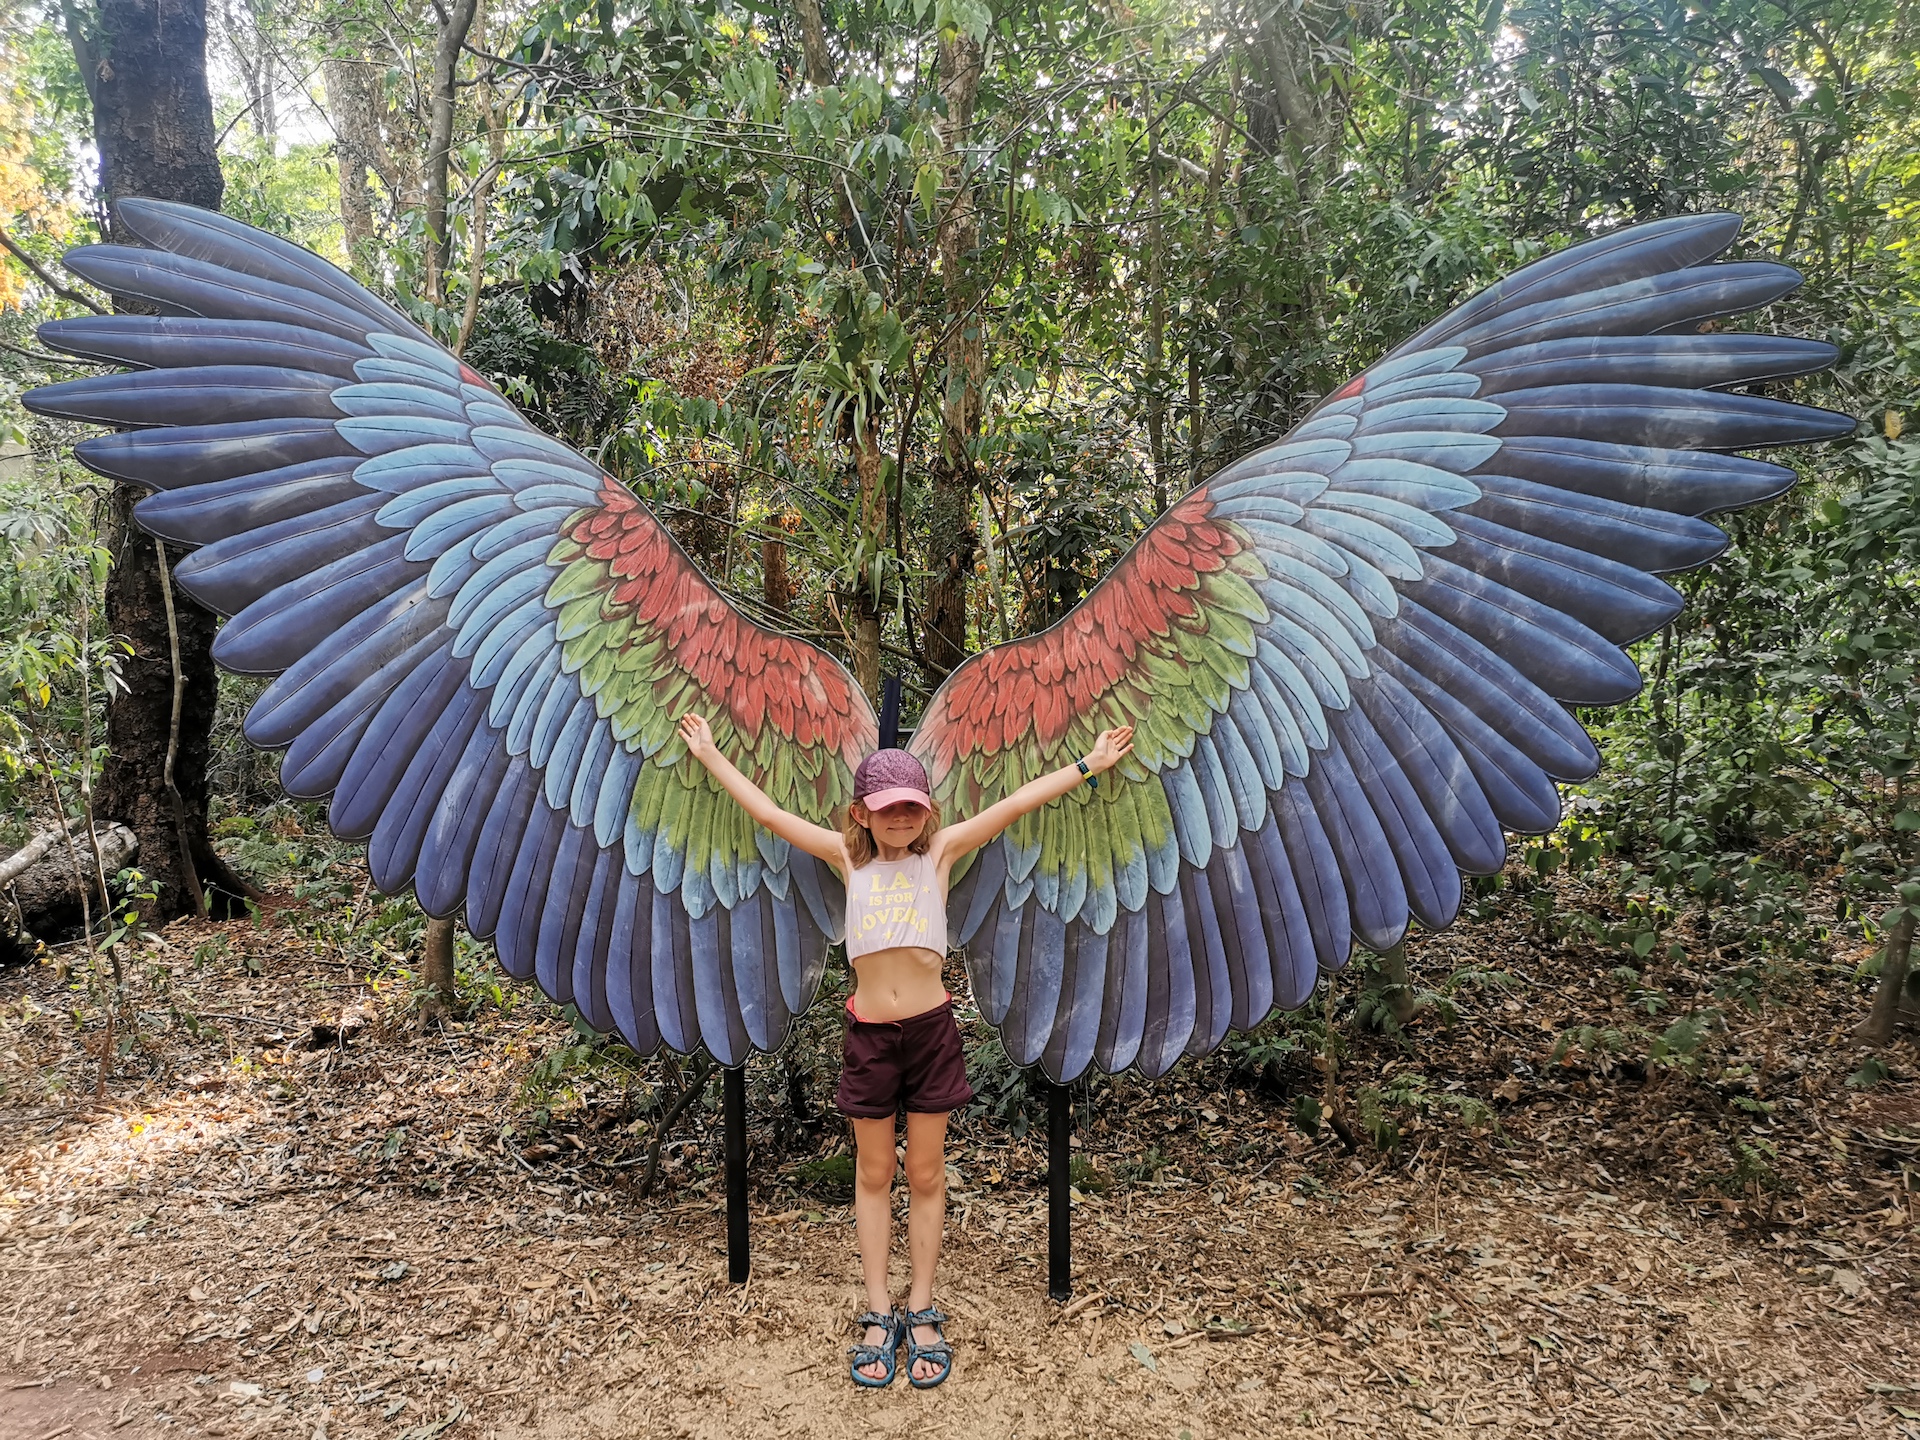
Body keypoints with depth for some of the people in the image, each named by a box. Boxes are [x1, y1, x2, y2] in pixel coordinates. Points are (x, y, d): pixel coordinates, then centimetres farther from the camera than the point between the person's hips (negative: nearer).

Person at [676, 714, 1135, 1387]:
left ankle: (921, 1311, 22)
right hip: (869, 1033, 1)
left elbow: (1015, 804, -1)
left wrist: (1089, 763, -1)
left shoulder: (940, 851, 2)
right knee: (873, 1173, 11)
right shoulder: (849, 858, 5)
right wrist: (710, 755, 13)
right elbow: (768, 813, 9)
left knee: (925, 1174, 10)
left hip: (930, 1028, -1)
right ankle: (879, 1312, 23)